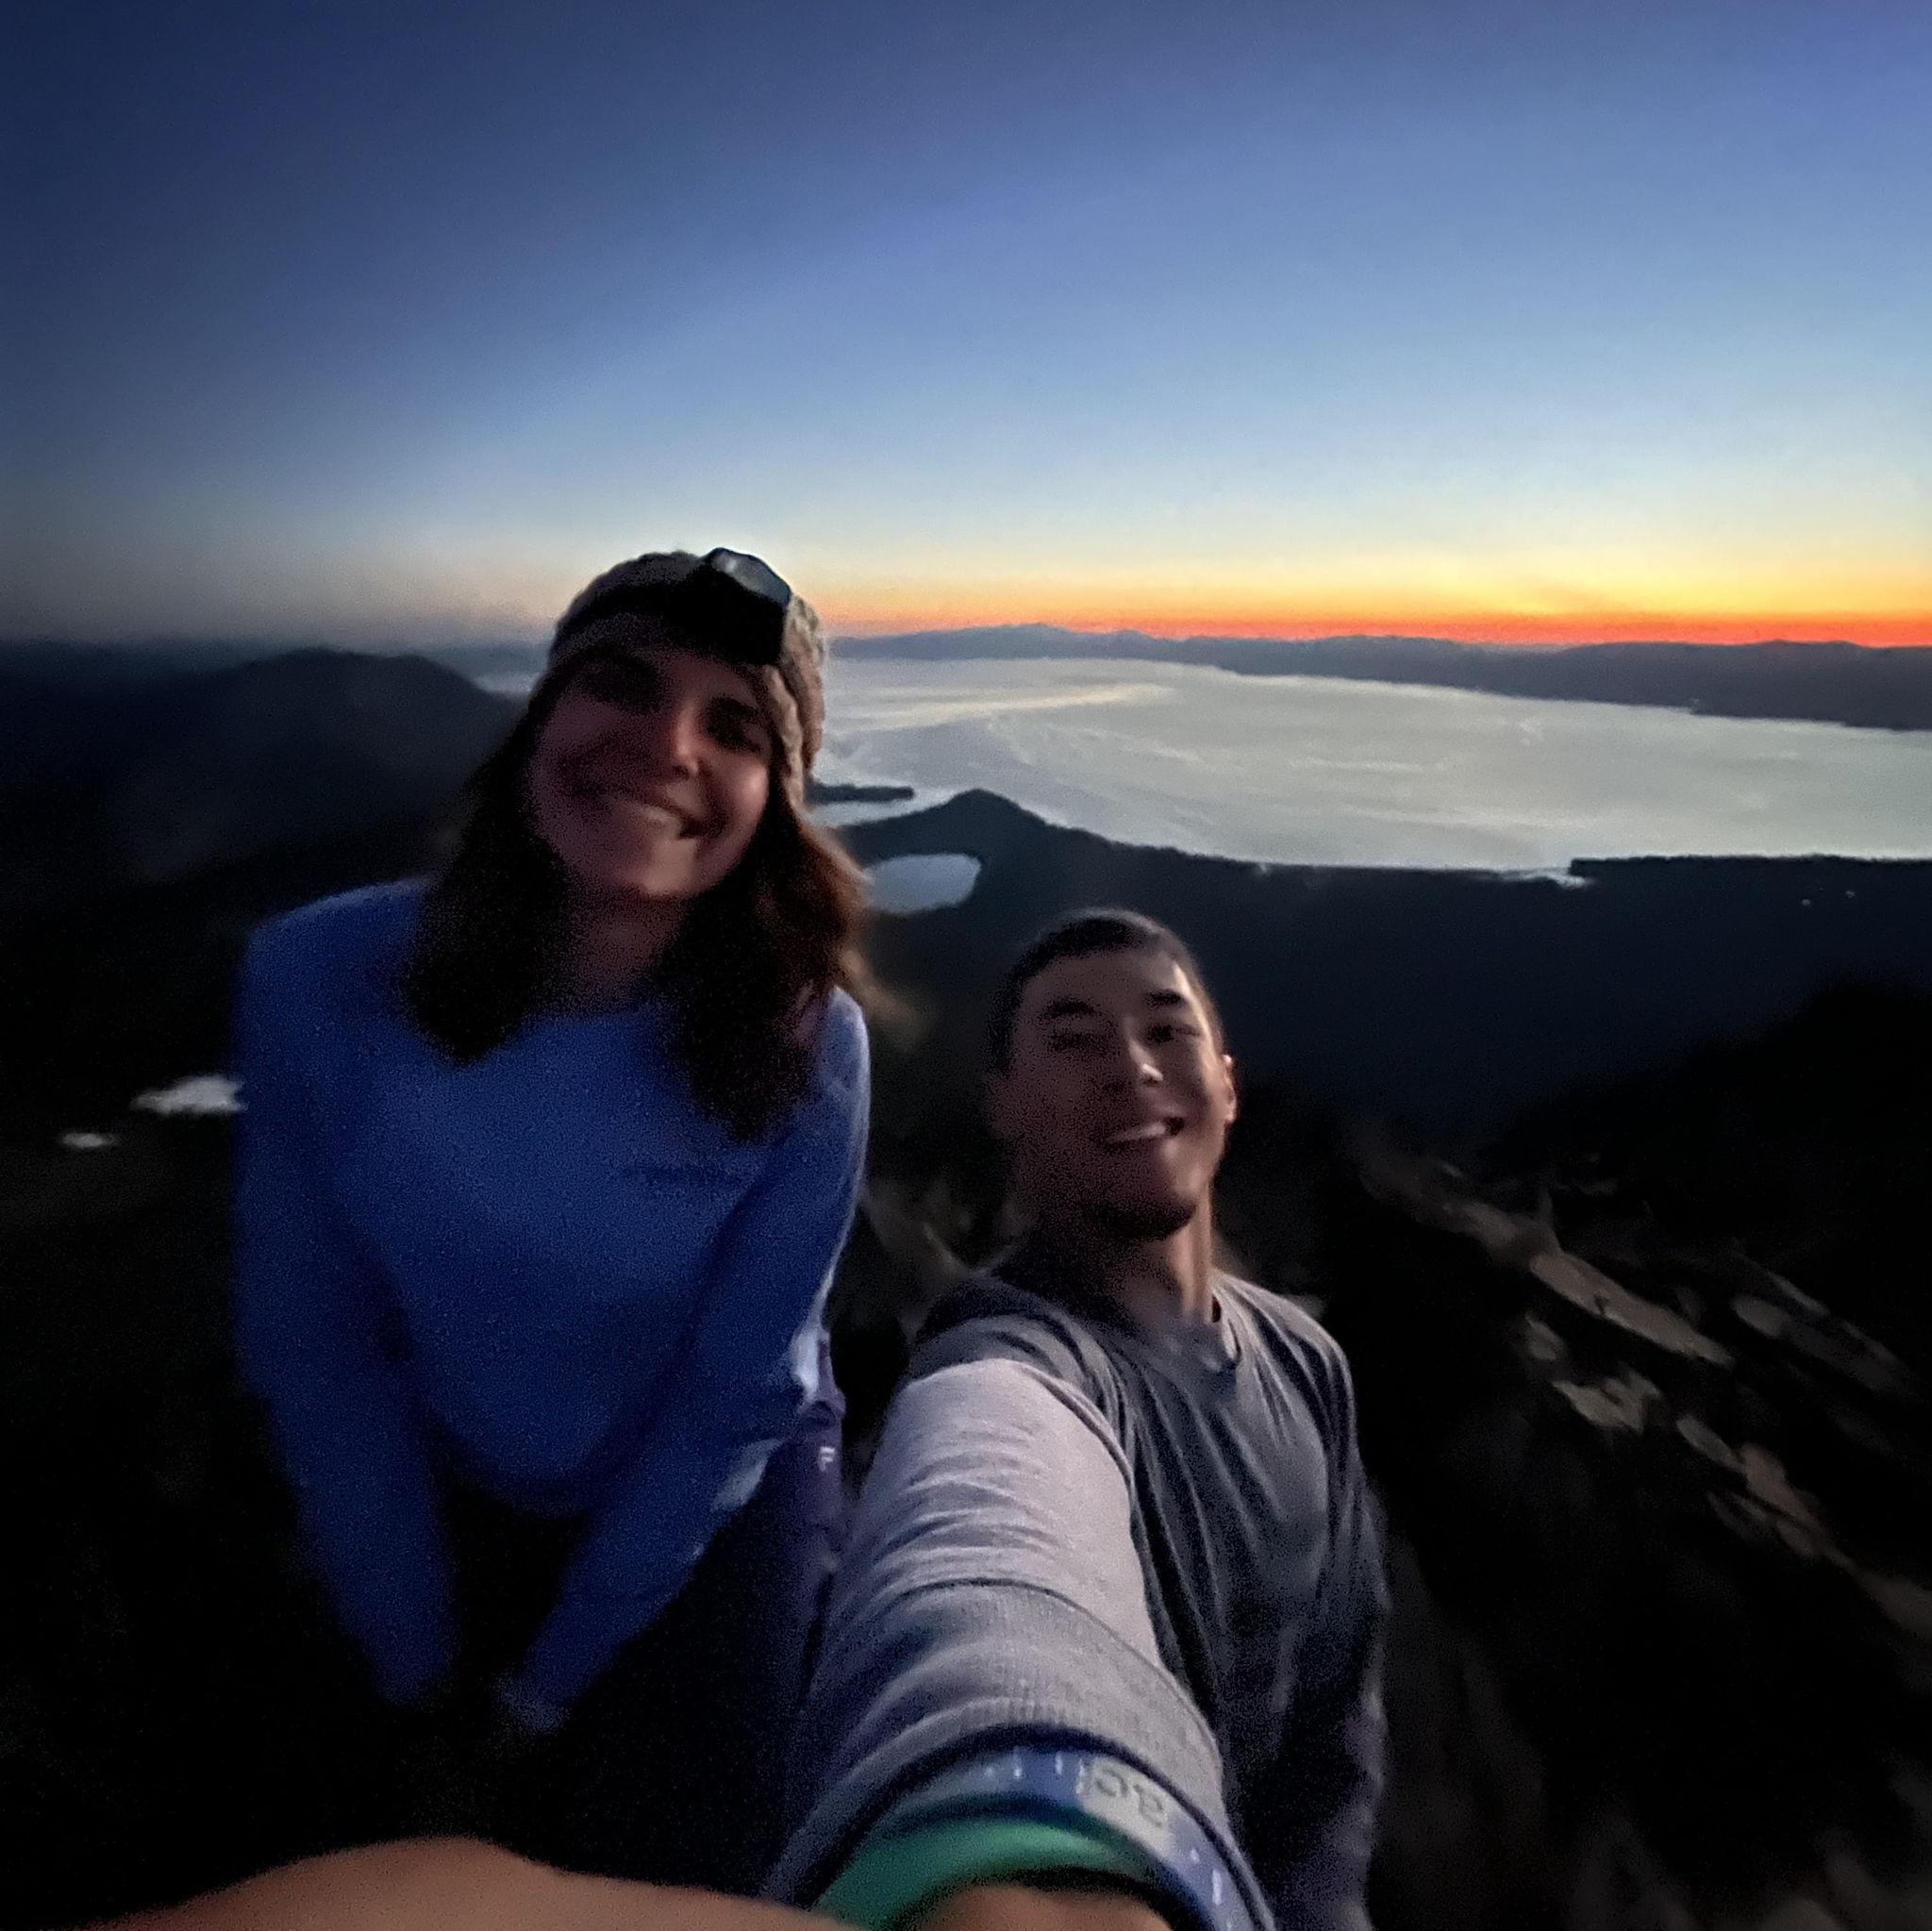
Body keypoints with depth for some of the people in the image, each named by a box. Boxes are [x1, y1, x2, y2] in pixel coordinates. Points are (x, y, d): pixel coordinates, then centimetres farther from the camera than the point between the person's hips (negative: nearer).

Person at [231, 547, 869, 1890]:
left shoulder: (806, 1052, -29)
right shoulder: (320, 981, -25)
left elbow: (733, 1405, -17)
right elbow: (316, 1350, -13)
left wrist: (542, 1692, -10)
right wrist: (426, 1678, -6)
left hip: (722, 1503, -1)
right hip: (443, 1502, 2)